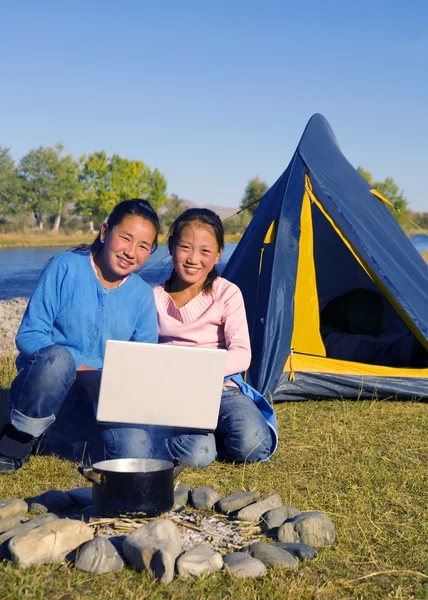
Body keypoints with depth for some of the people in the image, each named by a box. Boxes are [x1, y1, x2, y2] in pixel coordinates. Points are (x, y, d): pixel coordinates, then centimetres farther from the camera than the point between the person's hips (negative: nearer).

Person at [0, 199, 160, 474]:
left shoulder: (143, 295, 2)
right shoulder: (65, 267, -9)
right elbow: (28, 336, -13)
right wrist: (86, 369, -24)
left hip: (102, 399, 3)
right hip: (43, 390, -3)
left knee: (134, 451, -24)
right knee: (57, 357, -37)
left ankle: (79, 427, 6)